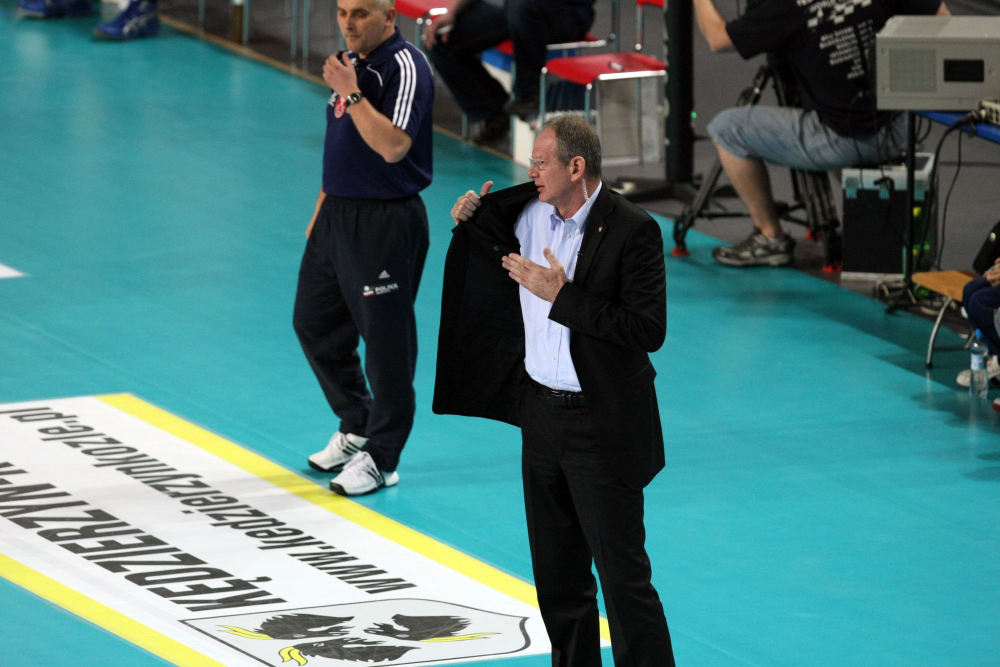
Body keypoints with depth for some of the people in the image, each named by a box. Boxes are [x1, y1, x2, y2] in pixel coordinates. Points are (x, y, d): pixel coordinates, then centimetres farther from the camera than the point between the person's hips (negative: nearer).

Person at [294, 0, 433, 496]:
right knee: (314, 324, 17)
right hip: (338, 214, 10)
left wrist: (351, 93, -26)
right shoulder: (350, 61, 12)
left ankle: (381, 459, 7)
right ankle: (356, 428, 33)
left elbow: (392, 146, -28)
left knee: (385, 340, -2)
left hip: (386, 222, -10)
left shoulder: (406, 68, -16)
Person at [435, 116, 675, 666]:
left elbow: (649, 330, -23)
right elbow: (495, 255, 27)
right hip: (541, 415, 7)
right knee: (557, 576, 16)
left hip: (602, 427, -7)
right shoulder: (529, 211, 5)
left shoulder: (631, 232, -16)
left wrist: (561, 296, -22)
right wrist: (472, 218, 7)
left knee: (623, 573, -5)